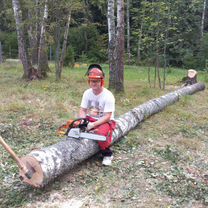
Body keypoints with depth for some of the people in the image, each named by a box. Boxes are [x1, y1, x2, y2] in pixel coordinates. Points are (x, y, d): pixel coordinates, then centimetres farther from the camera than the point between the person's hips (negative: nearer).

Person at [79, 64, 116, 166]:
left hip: (105, 122, -5)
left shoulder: (108, 96, -20)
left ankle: (107, 154, -7)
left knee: (101, 133, -37)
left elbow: (107, 117, -22)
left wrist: (93, 124, -32)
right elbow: (82, 110, -2)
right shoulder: (87, 93, -3)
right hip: (90, 119, 6)